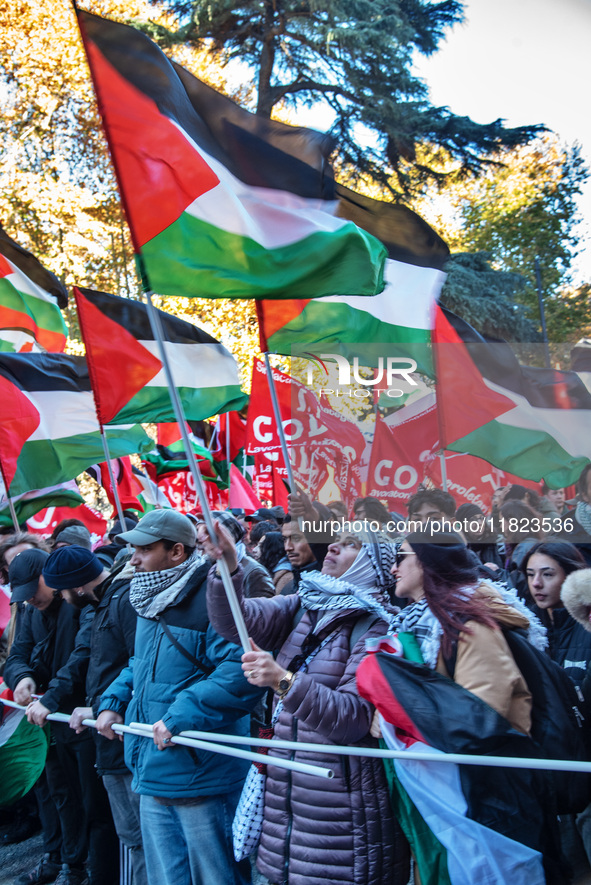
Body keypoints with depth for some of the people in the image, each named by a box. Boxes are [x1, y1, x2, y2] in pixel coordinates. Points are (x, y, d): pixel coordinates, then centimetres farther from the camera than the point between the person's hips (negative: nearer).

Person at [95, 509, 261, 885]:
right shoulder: (151, 602, 10)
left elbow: (243, 671, -31)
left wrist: (180, 716, -30)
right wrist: (113, 702, 9)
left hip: (201, 780, -9)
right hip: (153, 775, 9)